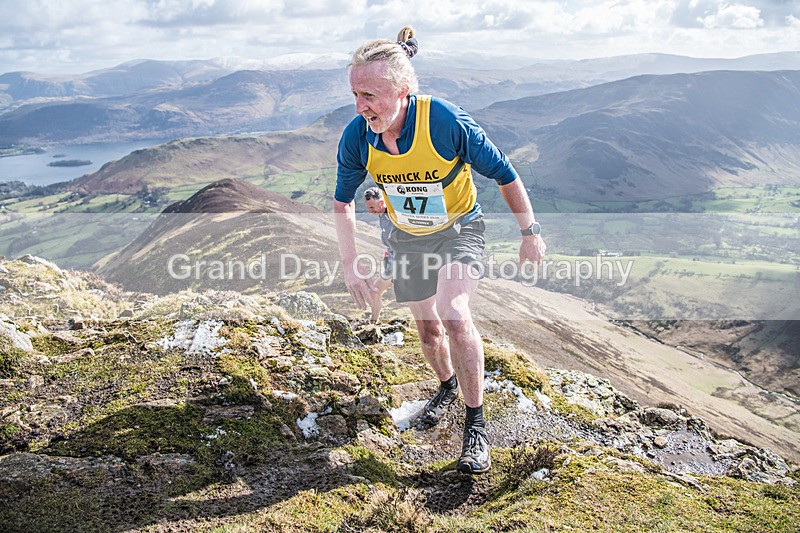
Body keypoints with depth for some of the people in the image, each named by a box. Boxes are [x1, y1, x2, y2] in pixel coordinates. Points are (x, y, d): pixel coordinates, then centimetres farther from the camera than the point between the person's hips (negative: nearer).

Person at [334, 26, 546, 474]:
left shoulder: (448, 122, -32)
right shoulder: (356, 138, -21)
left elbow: (505, 175, -17)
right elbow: (343, 201, -3)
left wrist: (530, 234, -10)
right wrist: (351, 263, -11)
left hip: (459, 228, -4)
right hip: (407, 238, 4)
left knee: (455, 316, -26)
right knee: (427, 324, 16)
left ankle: (476, 424, -8)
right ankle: (448, 387, 48)